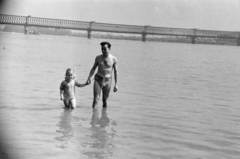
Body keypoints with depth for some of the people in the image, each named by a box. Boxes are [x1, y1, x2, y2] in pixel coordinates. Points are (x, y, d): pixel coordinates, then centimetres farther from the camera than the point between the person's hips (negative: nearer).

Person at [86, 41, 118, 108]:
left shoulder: (114, 59, -4)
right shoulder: (98, 58, 2)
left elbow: (116, 72, 1)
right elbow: (93, 68, 12)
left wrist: (116, 84, -1)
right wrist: (89, 77, -3)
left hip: (107, 80, -1)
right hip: (98, 79, 1)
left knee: (105, 99, 6)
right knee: (96, 98, -10)